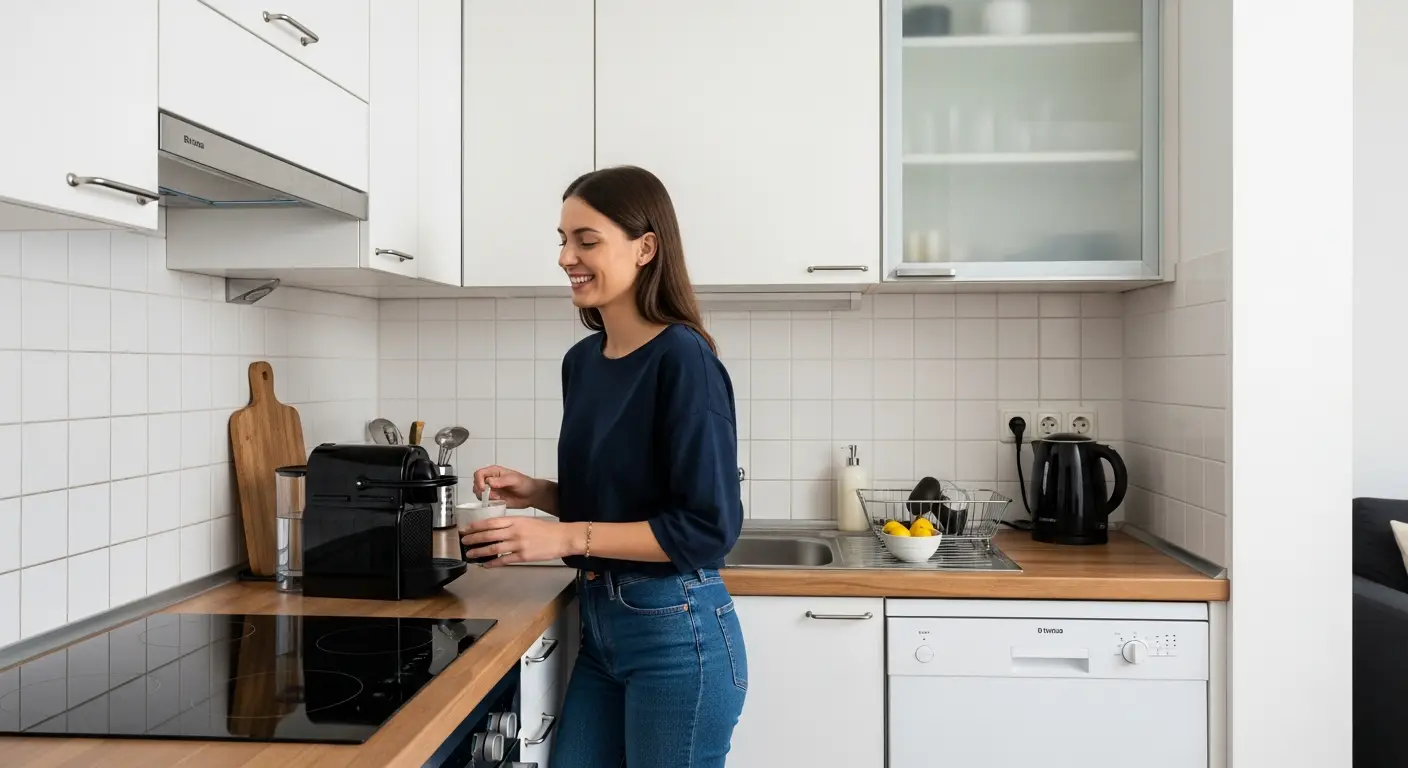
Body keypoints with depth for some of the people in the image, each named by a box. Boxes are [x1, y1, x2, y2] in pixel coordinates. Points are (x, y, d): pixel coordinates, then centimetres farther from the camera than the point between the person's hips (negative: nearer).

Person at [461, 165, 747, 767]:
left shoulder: (683, 359, -17)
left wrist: (565, 537, -21)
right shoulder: (582, 361, 6)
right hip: (599, 623, 7)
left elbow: (708, 525, -20)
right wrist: (537, 494, 0)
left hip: (676, 631, -7)